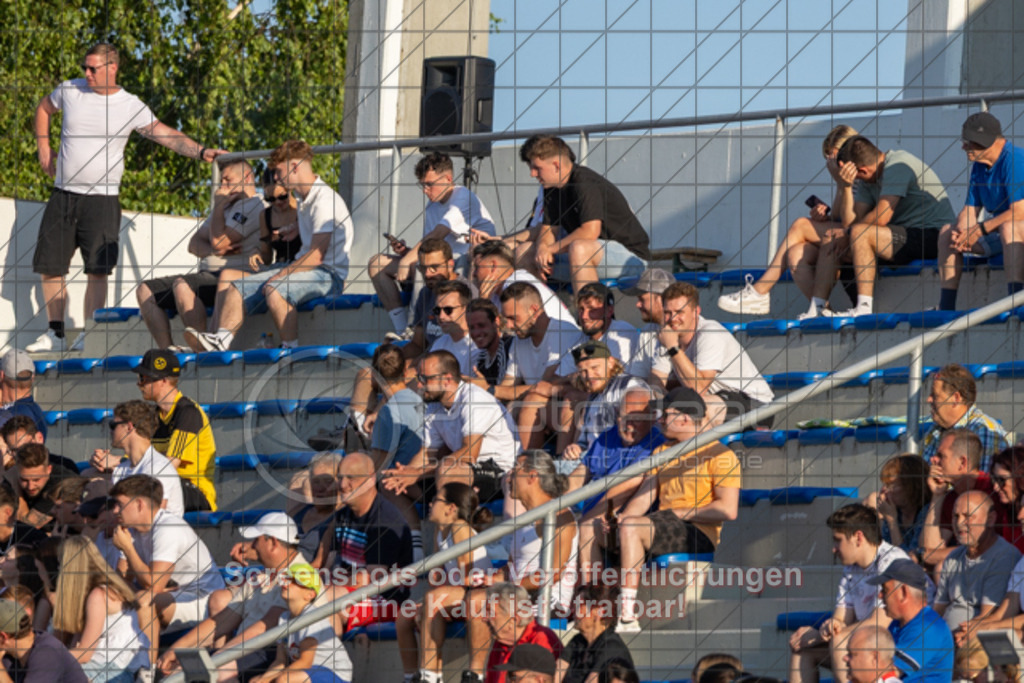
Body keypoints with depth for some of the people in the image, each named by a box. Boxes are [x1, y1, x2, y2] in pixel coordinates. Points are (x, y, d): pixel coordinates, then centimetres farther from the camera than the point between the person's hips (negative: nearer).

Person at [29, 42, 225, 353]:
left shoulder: (131, 107, -3)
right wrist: (43, 148, 15)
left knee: (97, 269, -8)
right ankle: (55, 332, 14)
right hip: (63, 195, 3)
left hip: (101, 198, -3)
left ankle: (89, 334, -3)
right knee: (50, 266, 3)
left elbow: (166, 135, -4)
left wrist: (201, 152, -16)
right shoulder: (69, 91, 4)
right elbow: (43, 109, 24)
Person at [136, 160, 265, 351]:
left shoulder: (252, 206, -5)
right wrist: (213, 251, -4)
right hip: (208, 275, 10)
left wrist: (218, 205, -2)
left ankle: (202, 350, -34)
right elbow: (194, 243, 18)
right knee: (145, 291, 0)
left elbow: (219, 241, -16)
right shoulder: (226, 207, 27)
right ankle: (168, 349, -13)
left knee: (182, 285, -36)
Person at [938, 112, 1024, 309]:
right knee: (947, 231, 3)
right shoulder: (979, 166, 9)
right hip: (996, 231, 10)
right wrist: (961, 231, -14)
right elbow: (970, 209, 9)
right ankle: (946, 307, -4)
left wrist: (980, 229, -24)